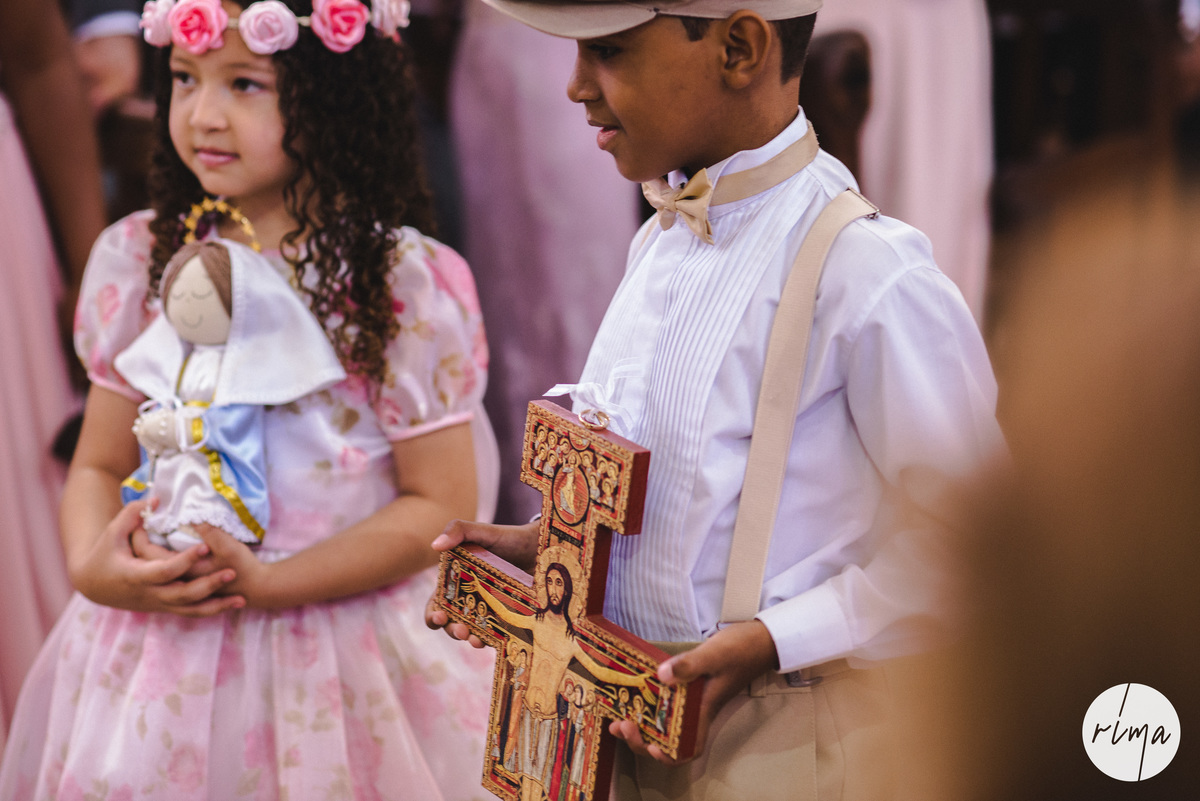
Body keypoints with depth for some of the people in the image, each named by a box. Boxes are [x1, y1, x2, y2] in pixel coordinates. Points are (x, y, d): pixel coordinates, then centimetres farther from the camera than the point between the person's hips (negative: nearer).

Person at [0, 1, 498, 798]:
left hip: (345, 658, -3)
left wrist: (267, 583, -19)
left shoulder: (404, 284, -11)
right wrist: (93, 566, -13)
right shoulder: (142, 261, 2)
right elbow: (99, 463, 8)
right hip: (158, 637, 4)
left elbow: (441, 504, -10)